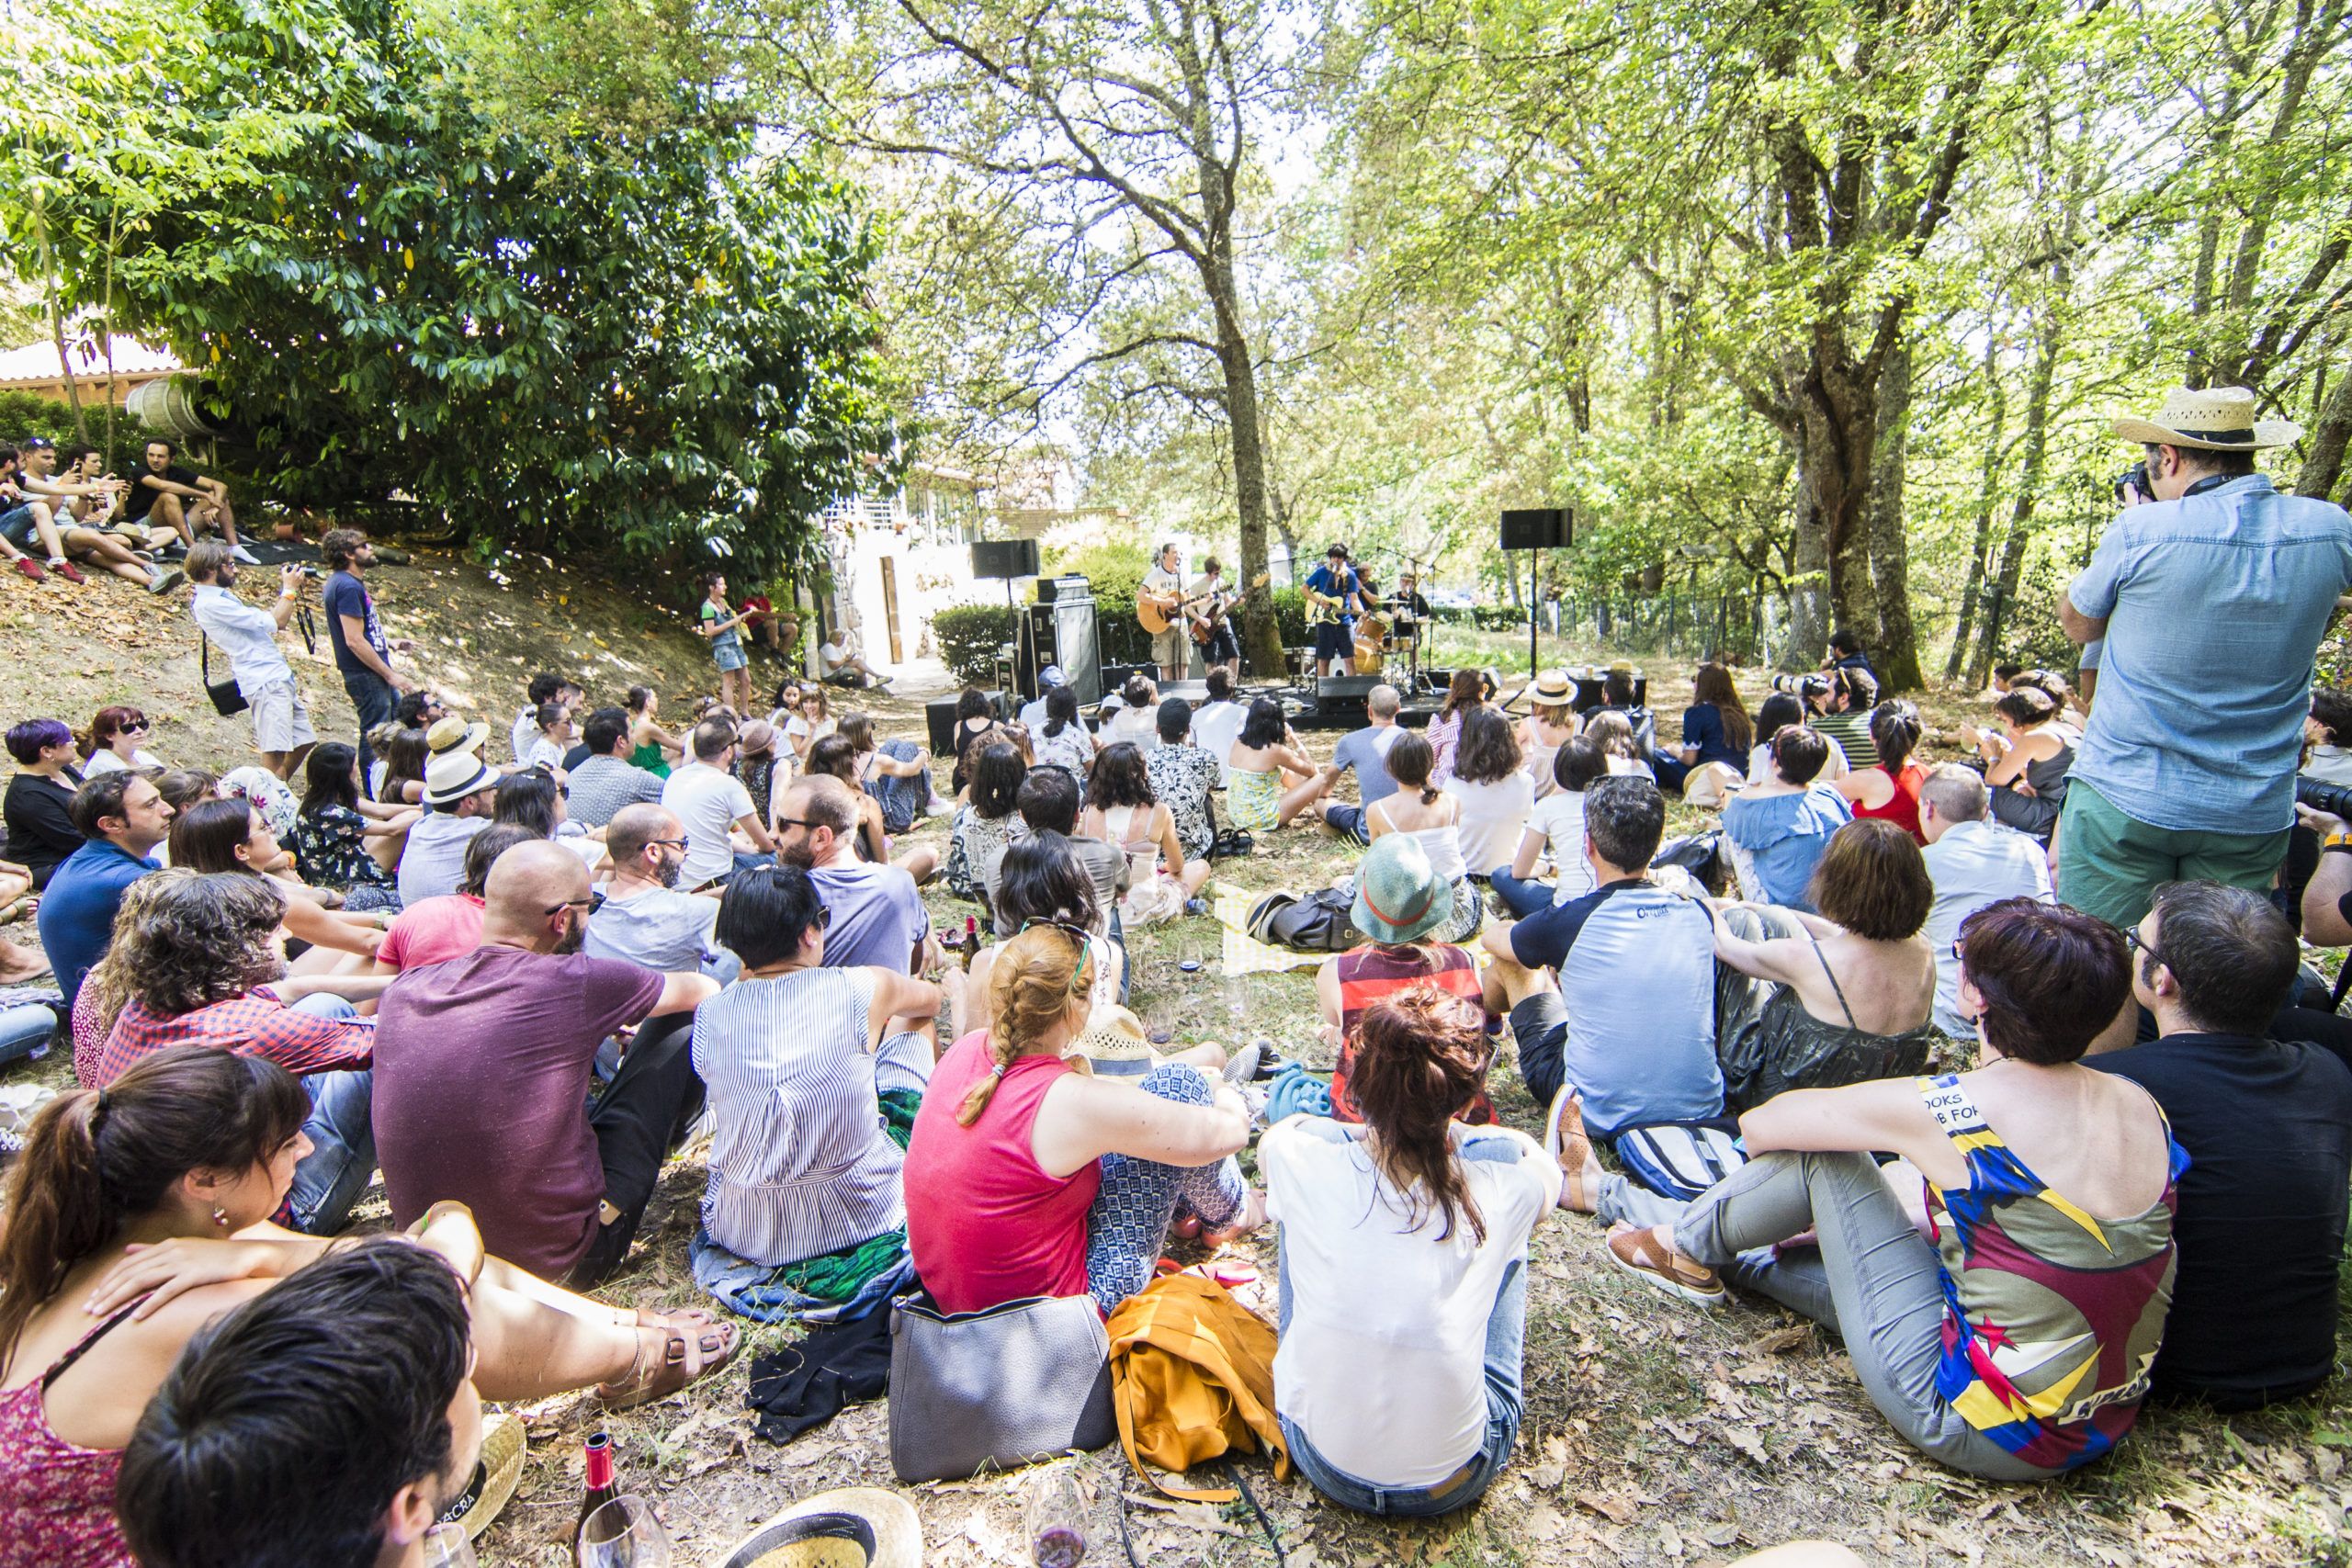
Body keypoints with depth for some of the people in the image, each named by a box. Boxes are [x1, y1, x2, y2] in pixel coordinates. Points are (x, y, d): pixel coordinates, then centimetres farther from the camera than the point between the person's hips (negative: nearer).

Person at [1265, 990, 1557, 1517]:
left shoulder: (1305, 1161, -21)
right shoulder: (1505, 1191, -20)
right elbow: (1539, 1157, 7)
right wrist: (1448, 1130, 19)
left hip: (1323, 1462, 1)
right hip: (1456, 1478, 0)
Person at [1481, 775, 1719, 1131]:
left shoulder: (1571, 922, -19)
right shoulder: (1698, 914, -7)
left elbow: (1492, 938, 4)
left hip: (1601, 1118, -4)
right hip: (1702, 1109, 5)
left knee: (1510, 958, 13)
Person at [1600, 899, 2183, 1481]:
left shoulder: (1945, 1109, -23)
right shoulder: (2140, 1104, -2)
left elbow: (1757, 1126, -11)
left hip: (1985, 1429, -7)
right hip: (2102, 1430, 7)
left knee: (1824, 1154, -1)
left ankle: (1686, 1247, 21)